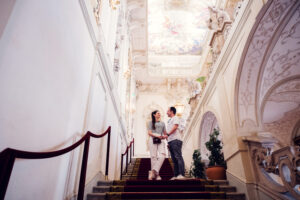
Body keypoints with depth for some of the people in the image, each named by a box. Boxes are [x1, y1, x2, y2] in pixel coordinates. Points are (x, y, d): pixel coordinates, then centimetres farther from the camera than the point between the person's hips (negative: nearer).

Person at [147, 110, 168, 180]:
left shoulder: (162, 123, 25)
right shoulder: (151, 123, 13)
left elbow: (165, 133, 25)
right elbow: (149, 132, 2)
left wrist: (165, 136, 2)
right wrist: (156, 135, -14)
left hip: (161, 140, 3)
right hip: (153, 140, -3)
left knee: (162, 156, -18)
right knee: (154, 157, -6)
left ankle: (153, 171, -18)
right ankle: (156, 174, 2)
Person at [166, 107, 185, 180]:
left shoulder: (175, 118, 4)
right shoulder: (169, 121, 29)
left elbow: (175, 127, -14)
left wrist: (167, 134, -16)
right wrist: (168, 142, 17)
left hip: (175, 140, -9)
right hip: (170, 141, 9)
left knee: (178, 157, -13)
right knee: (174, 159, 6)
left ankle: (181, 174, -14)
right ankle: (176, 175, 7)